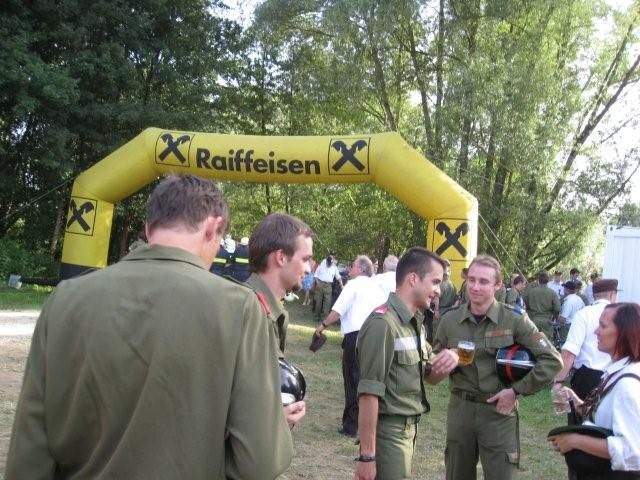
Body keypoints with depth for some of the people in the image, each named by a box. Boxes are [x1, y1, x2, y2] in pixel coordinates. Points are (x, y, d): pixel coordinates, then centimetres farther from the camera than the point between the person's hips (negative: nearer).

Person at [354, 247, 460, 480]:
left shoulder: (415, 322, 8)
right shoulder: (383, 323, -21)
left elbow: (431, 376, 18)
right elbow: (369, 393, -22)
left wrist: (449, 359, -5)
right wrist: (367, 456, -22)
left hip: (409, 428, 9)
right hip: (388, 432, -9)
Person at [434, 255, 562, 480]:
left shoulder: (514, 320, -10)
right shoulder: (450, 320, -1)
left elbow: (552, 360, -9)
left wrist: (517, 389, -11)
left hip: (499, 411, -3)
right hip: (460, 409, 3)